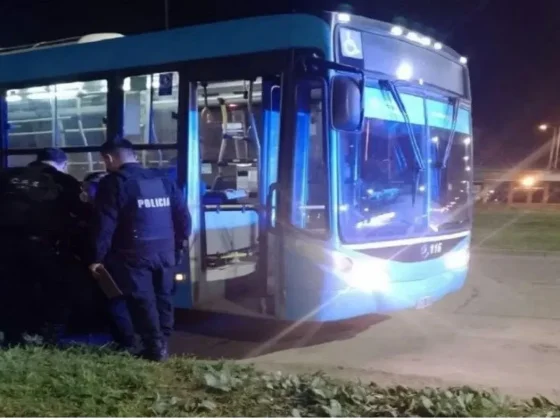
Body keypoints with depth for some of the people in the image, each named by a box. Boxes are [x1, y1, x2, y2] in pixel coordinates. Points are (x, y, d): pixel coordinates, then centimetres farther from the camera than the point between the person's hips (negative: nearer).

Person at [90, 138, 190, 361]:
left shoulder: (113, 183, -6)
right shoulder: (164, 180, 13)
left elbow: (104, 225, -11)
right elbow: (183, 217, 13)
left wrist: (97, 257, -6)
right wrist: (179, 244, 22)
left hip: (134, 253, -6)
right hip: (165, 251, 6)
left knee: (141, 300, -1)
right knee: (162, 297, 15)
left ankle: (155, 347, -2)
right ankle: (163, 342, 20)